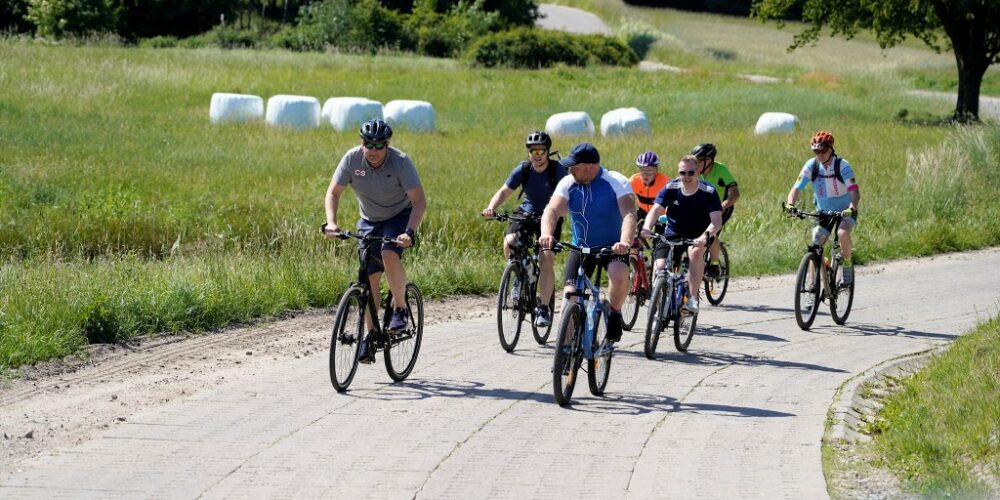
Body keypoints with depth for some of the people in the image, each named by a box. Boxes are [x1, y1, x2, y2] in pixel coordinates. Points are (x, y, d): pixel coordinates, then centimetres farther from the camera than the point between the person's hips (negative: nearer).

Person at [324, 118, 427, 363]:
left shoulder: (401, 162, -27)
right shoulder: (352, 159, -18)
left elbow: (419, 201, -31)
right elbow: (333, 193, -13)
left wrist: (410, 232, -45)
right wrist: (331, 223, -30)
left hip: (400, 217, -3)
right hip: (369, 221, 4)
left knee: (389, 254, -31)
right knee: (370, 276, -3)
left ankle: (400, 308, -13)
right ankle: (371, 335, 5)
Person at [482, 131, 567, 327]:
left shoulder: (558, 171, -18)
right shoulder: (523, 169, -10)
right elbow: (504, 191, -12)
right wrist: (491, 208, -31)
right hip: (526, 213, 3)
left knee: (546, 260, -18)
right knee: (509, 243, -25)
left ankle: (544, 308, -8)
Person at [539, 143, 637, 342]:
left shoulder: (616, 182, -17)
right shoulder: (568, 183, -8)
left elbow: (629, 214, -29)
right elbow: (552, 210, -21)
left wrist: (625, 242, -49)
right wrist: (546, 234, -43)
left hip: (612, 247, -3)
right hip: (580, 247, 3)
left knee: (619, 274, -33)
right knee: (571, 294, -12)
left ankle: (615, 315, -7)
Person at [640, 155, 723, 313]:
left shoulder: (708, 192, -17)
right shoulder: (670, 188, -12)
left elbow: (717, 220, -27)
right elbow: (656, 209, -22)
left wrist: (706, 235, -48)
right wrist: (647, 227, -44)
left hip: (697, 236, -2)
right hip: (672, 235, 2)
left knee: (695, 252, -35)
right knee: (660, 267, -19)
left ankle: (693, 299, -29)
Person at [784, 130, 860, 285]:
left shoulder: (842, 166, -19)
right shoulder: (811, 166, -10)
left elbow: (854, 191, -26)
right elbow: (796, 188, -12)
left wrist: (852, 208, -46)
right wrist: (790, 204, -33)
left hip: (845, 212, -3)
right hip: (823, 214, 3)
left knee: (842, 233, -33)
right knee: (815, 244, -14)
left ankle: (848, 265, -11)